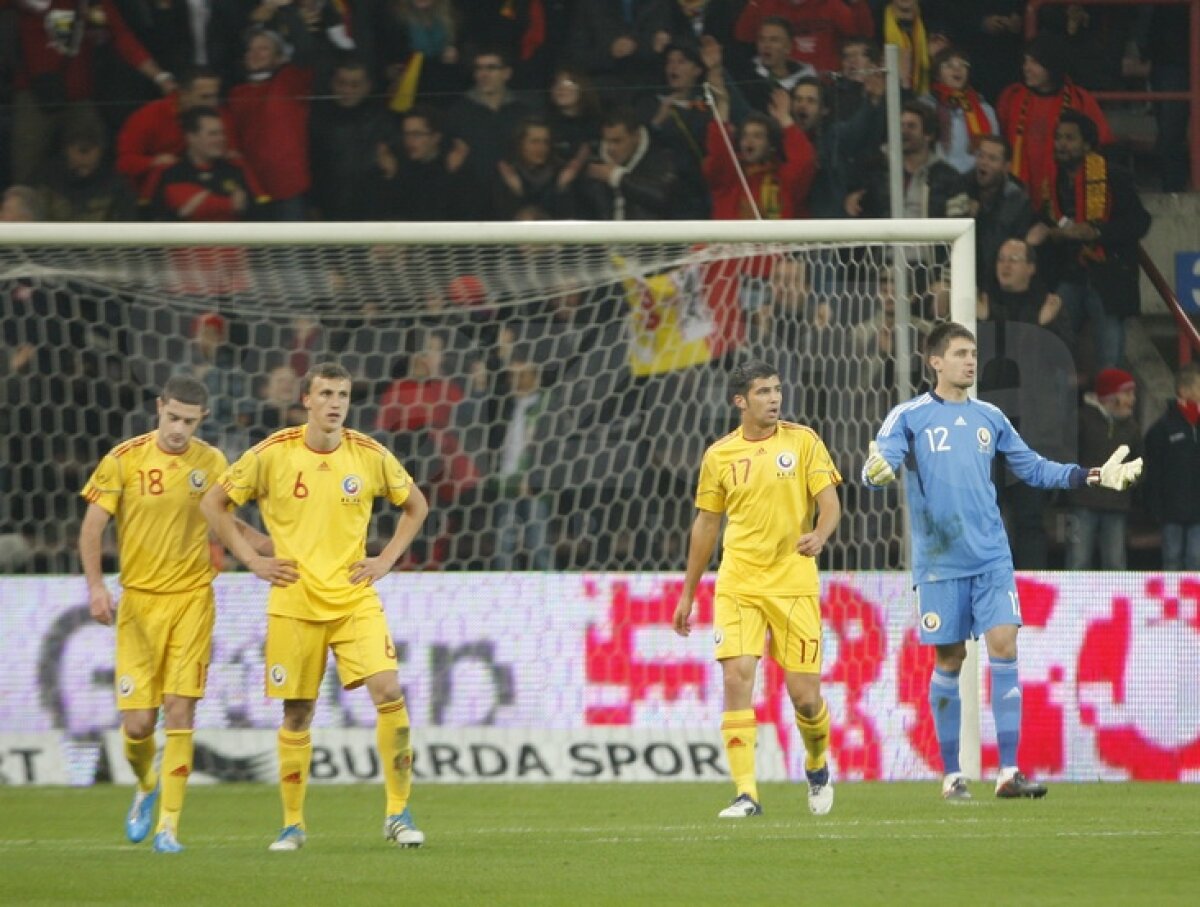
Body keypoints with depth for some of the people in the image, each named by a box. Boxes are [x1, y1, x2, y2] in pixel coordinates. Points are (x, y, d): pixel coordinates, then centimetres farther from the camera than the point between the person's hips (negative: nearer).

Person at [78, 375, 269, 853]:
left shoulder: (212, 463, 3)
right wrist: (95, 585, -13)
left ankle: (168, 826, -3)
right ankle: (147, 786, 29)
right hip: (138, 600, -1)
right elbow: (92, 527, -1)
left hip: (192, 598, 1)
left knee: (180, 712, -9)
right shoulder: (124, 460, -4)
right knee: (137, 722, -5)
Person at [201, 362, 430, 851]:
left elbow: (416, 505, 17)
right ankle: (292, 824, 17)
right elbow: (213, 502, 5)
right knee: (297, 714, 3)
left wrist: (387, 559, 5)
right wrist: (251, 559, -1)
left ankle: (398, 812, -5)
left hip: (355, 599, 1)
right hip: (294, 603, -1)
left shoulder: (370, 455, 0)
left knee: (388, 692, -15)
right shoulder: (272, 454, -4)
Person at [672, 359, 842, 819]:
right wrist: (687, 594, 16)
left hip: (794, 584, -1)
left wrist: (819, 534, -27)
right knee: (737, 678, -15)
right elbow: (706, 524, 15)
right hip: (738, 586, 1)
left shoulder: (803, 441, 1)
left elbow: (829, 503, -3)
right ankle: (746, 794, -13)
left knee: (804, 694, -1)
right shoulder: (719, 455, 6)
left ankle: (817, 766, 31)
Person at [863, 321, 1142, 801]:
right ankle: (952, 775, 14)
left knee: (1003, 645, -10)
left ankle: (1008, 773, -10)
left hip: (991, 558, 3)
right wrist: (879, 470, -37)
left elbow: (1034, 468, 20)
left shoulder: (989, 418, 11)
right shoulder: (909, 417, -1)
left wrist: (1093, 476, 12)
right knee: (950, 659, 2)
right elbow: (876, 467, -12)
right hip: (940, 563, -3)